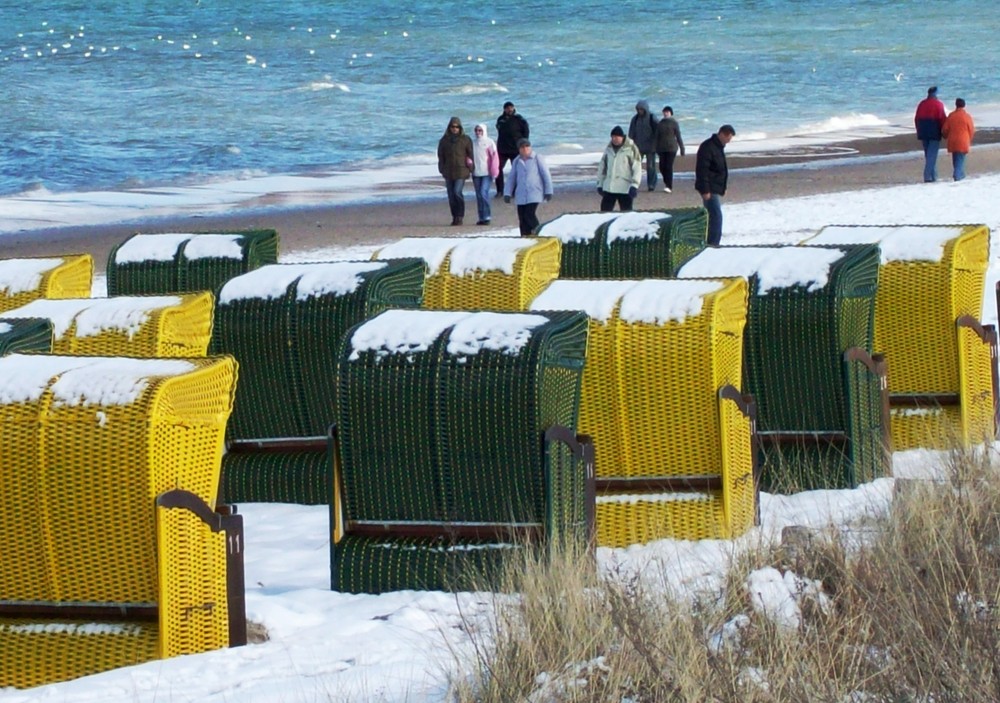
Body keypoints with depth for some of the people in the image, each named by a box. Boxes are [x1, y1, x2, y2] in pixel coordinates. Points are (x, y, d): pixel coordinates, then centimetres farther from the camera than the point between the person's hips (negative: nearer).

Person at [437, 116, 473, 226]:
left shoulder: (465, 139, 1)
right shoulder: (444, 140, 7)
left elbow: (470, 154, 4)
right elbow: (441, 156, 10)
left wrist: (470, 166, -3)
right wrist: (442, 170, 3)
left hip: (461, 171, -3)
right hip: (448, 171, 3)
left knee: (457, 192, -17)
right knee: (451, 195, 4)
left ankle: (460, 216, -5)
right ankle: (455, 217, 13)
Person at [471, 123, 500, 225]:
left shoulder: (489, 142, -2)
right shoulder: (473, 142, 9)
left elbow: (494, 157, -3)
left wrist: (493, 171, -9)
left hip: (487, 173, -5)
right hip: (476, 173, 5)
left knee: (484, 193, -16)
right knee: (479, 195, 6)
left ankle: (487, 216, -11)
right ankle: (481, 217, 11)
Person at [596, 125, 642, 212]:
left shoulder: (631, 149, -8)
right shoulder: (609, 148, 9)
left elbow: (637, 168, -12)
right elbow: (602, 167, 17)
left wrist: (634, 185, -20)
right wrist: (600, 184, 16)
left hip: (625, 188, -5)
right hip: (608, 188, 5)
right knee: (605, 210, 6)